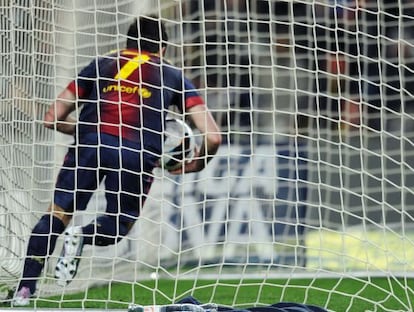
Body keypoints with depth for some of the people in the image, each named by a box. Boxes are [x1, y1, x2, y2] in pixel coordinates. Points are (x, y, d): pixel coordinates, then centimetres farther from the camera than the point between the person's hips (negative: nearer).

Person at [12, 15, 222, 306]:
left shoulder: (102, 64, 25)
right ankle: (84, 234, -13)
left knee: (57, 215, 13)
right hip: (138, 156, -1)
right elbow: (213, 137, 11)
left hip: (89, 144, 1)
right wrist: (196, 164, 30)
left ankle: (25, 290, -3)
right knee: (117, 226, 21)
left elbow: (53, 119, 23)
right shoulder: (173, 77, 22)